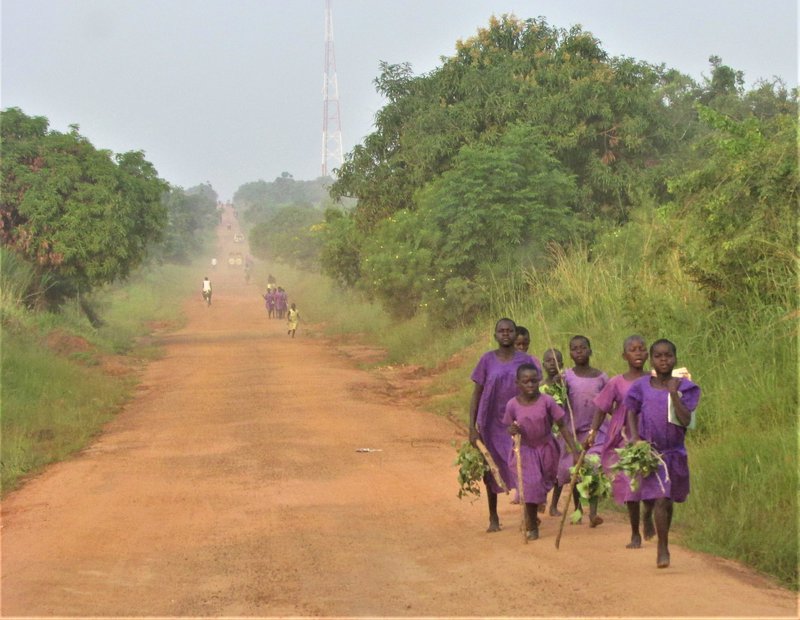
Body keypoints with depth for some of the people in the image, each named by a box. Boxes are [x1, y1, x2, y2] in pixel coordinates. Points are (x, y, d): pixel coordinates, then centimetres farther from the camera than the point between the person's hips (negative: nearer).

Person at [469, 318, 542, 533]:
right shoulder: (487, 360, -1)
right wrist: (472, 427, -4)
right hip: (492, 424, 1)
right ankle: (493, 518, 22)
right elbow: (476, 394, 1)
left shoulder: (526, 360, -1)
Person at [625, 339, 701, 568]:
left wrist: (674, 394, -21)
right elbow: (631, 413, 5)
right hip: (650, 450, -2)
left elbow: (686, 420, -13)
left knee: (668, 501, 14)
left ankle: (663, 547, 34)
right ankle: (663, 549, -7)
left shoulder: (684, 388, -3)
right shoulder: (642, 386, -2)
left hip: (675, 451, 2)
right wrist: (634, 437, -11)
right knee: (660, 499, -15)